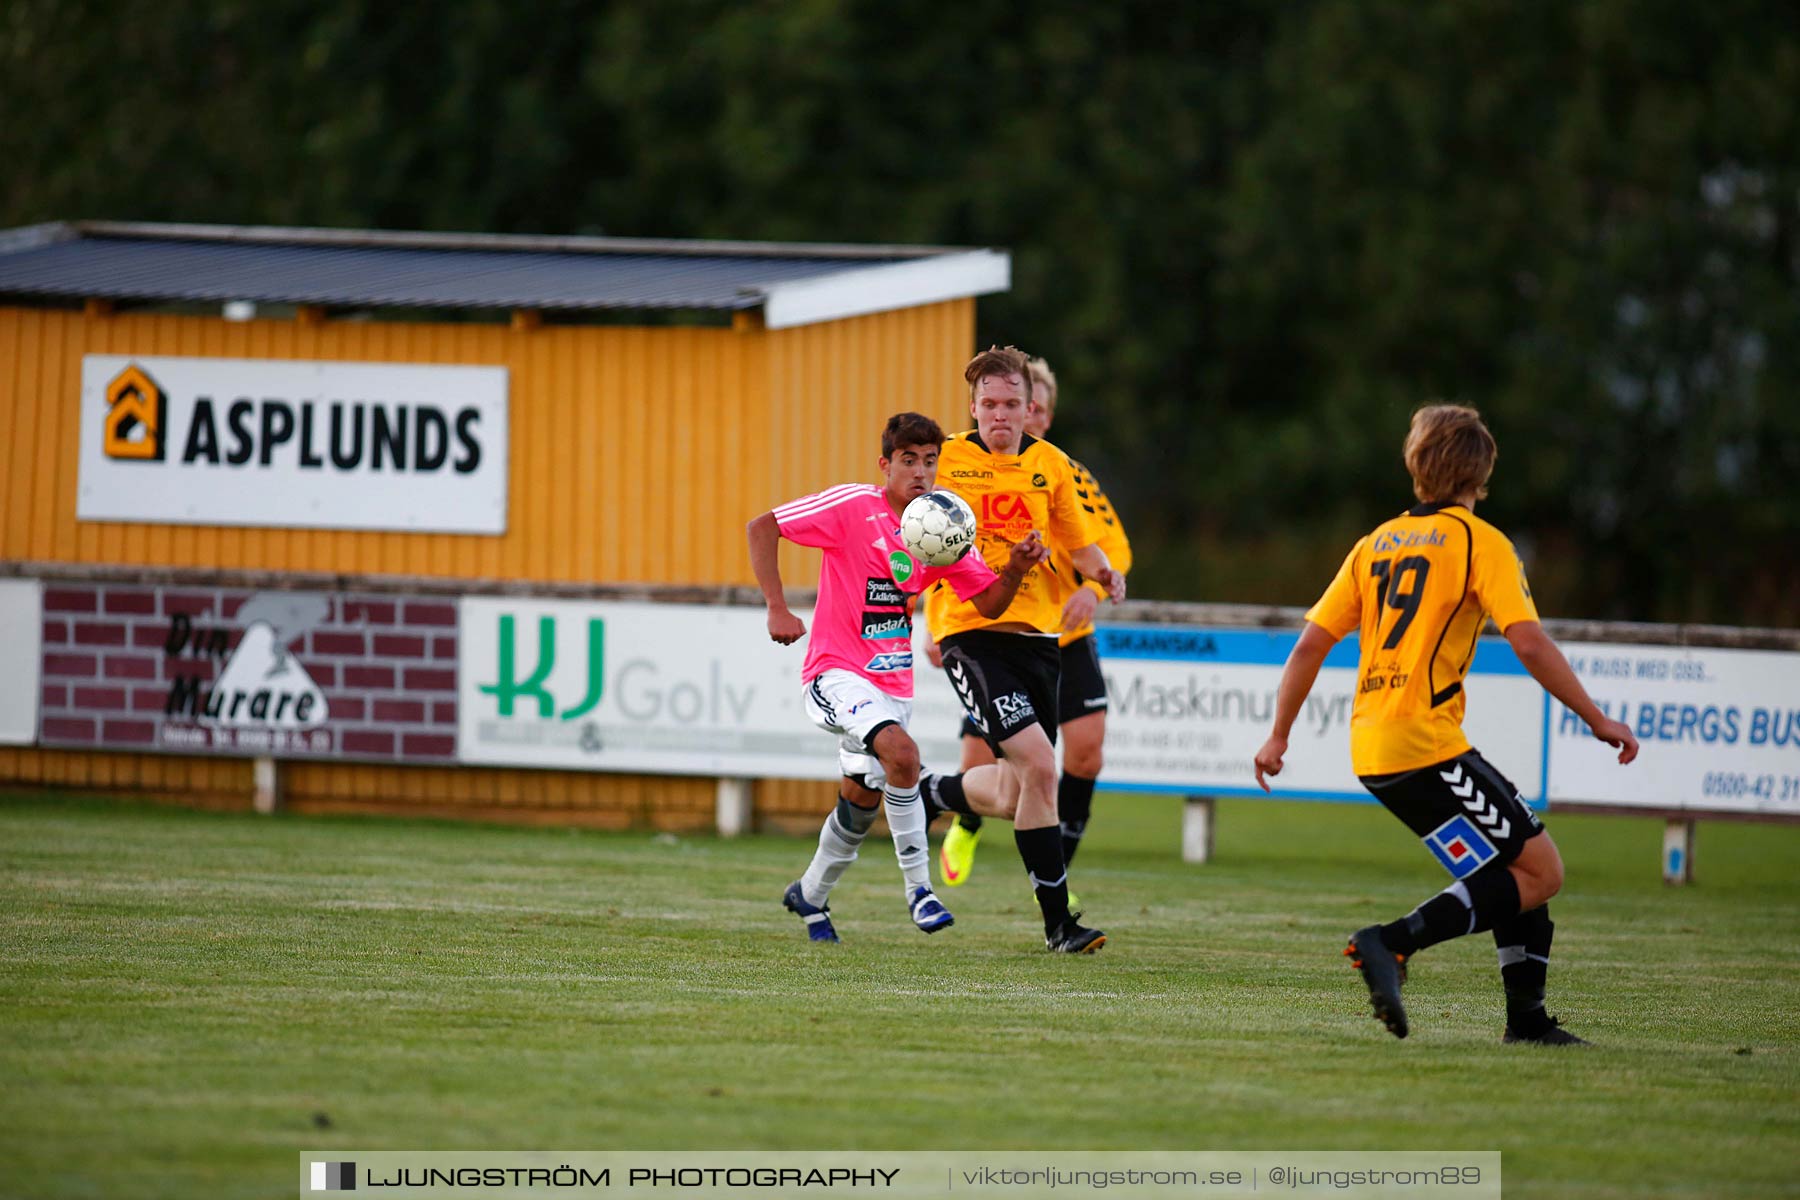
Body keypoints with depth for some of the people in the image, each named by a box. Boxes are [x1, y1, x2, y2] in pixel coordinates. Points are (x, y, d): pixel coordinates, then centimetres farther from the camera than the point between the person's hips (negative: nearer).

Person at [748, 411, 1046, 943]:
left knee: (862, 801, 16)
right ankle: (918, 889, -21)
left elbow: (989, 602, 6)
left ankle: (810, 896, 40)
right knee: (901, 752, -30)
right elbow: (761, 527, -12)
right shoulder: (854, 507, -12)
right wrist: (777, 609, -18)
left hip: (892, 683, 7)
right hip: (837, 673, -7)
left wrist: (1015, 569, -15)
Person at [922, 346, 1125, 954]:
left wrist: (1103, 572, -5)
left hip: (1036, 632, 5)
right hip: (970, 631, -5)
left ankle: (938, 791, 40)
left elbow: (1079, 542, 17)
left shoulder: (1050, 465, 9)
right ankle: (1058, 921, -11)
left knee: (1017, 791, 6)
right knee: (1037, 766, -20)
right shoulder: (946, 460, -1)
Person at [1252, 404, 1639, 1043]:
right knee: (1539, 871, -6)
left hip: (1372, 749, 8)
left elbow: (1310, 643, 16)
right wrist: (1599, 722, -7)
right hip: (1427, 745, -8)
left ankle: (1527, 1017, 10)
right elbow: (1530, 643, -12)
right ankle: (1394, 942, -18)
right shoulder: (1479, 541, -2)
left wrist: (1279, 736, 24)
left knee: (1520, 868, 15)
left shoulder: (1376, 543, 17)